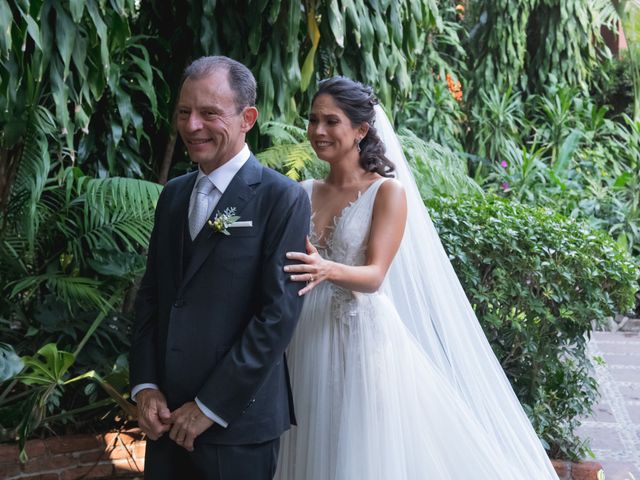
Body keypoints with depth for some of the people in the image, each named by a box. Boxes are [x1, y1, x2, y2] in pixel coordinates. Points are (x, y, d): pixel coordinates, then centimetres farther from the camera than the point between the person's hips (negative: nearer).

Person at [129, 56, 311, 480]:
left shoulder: (282, 198, -10)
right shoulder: (174, 194, 10)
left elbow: (279, 314, -15)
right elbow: (151, 293, 11)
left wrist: (210, 407, -14)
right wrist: (145, 387, -1)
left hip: (237, 421, -5)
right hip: (167, 417, 5)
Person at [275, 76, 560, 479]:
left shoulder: (388, 192, -6)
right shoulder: (303, 193, 8)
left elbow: (375, 275, -16)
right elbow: (283, 260, 9)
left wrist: (328, 270, -34)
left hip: (365, 339, -4)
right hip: (309, 340, 5)